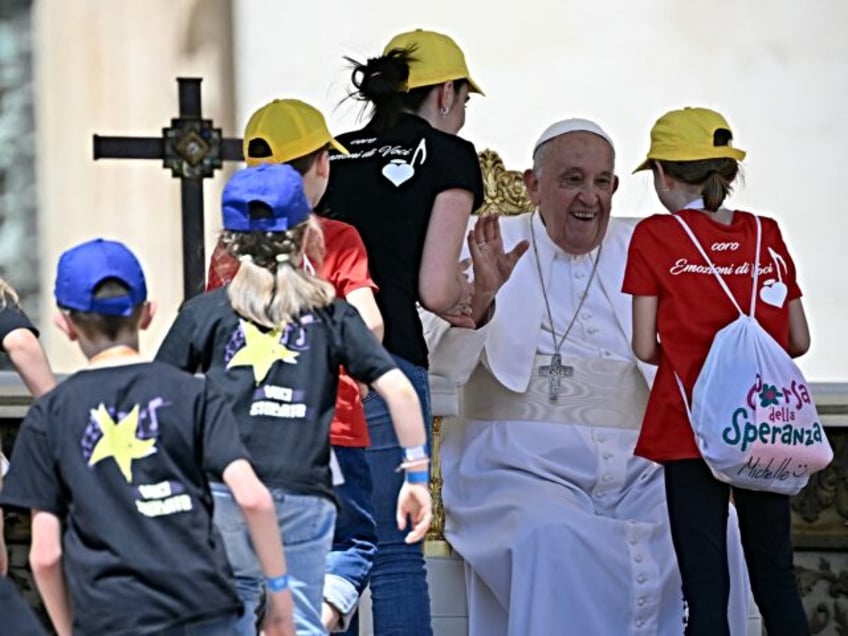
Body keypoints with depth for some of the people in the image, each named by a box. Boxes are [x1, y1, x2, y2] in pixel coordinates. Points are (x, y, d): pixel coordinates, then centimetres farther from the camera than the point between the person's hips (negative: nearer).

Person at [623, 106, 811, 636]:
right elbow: (798, 341, 6)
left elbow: (645, 348, -5)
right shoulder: (767, 235, 5)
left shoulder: (655, 237, -4)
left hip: (691, 428, -3)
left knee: (705, 580, -2)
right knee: (775, 573, 10)